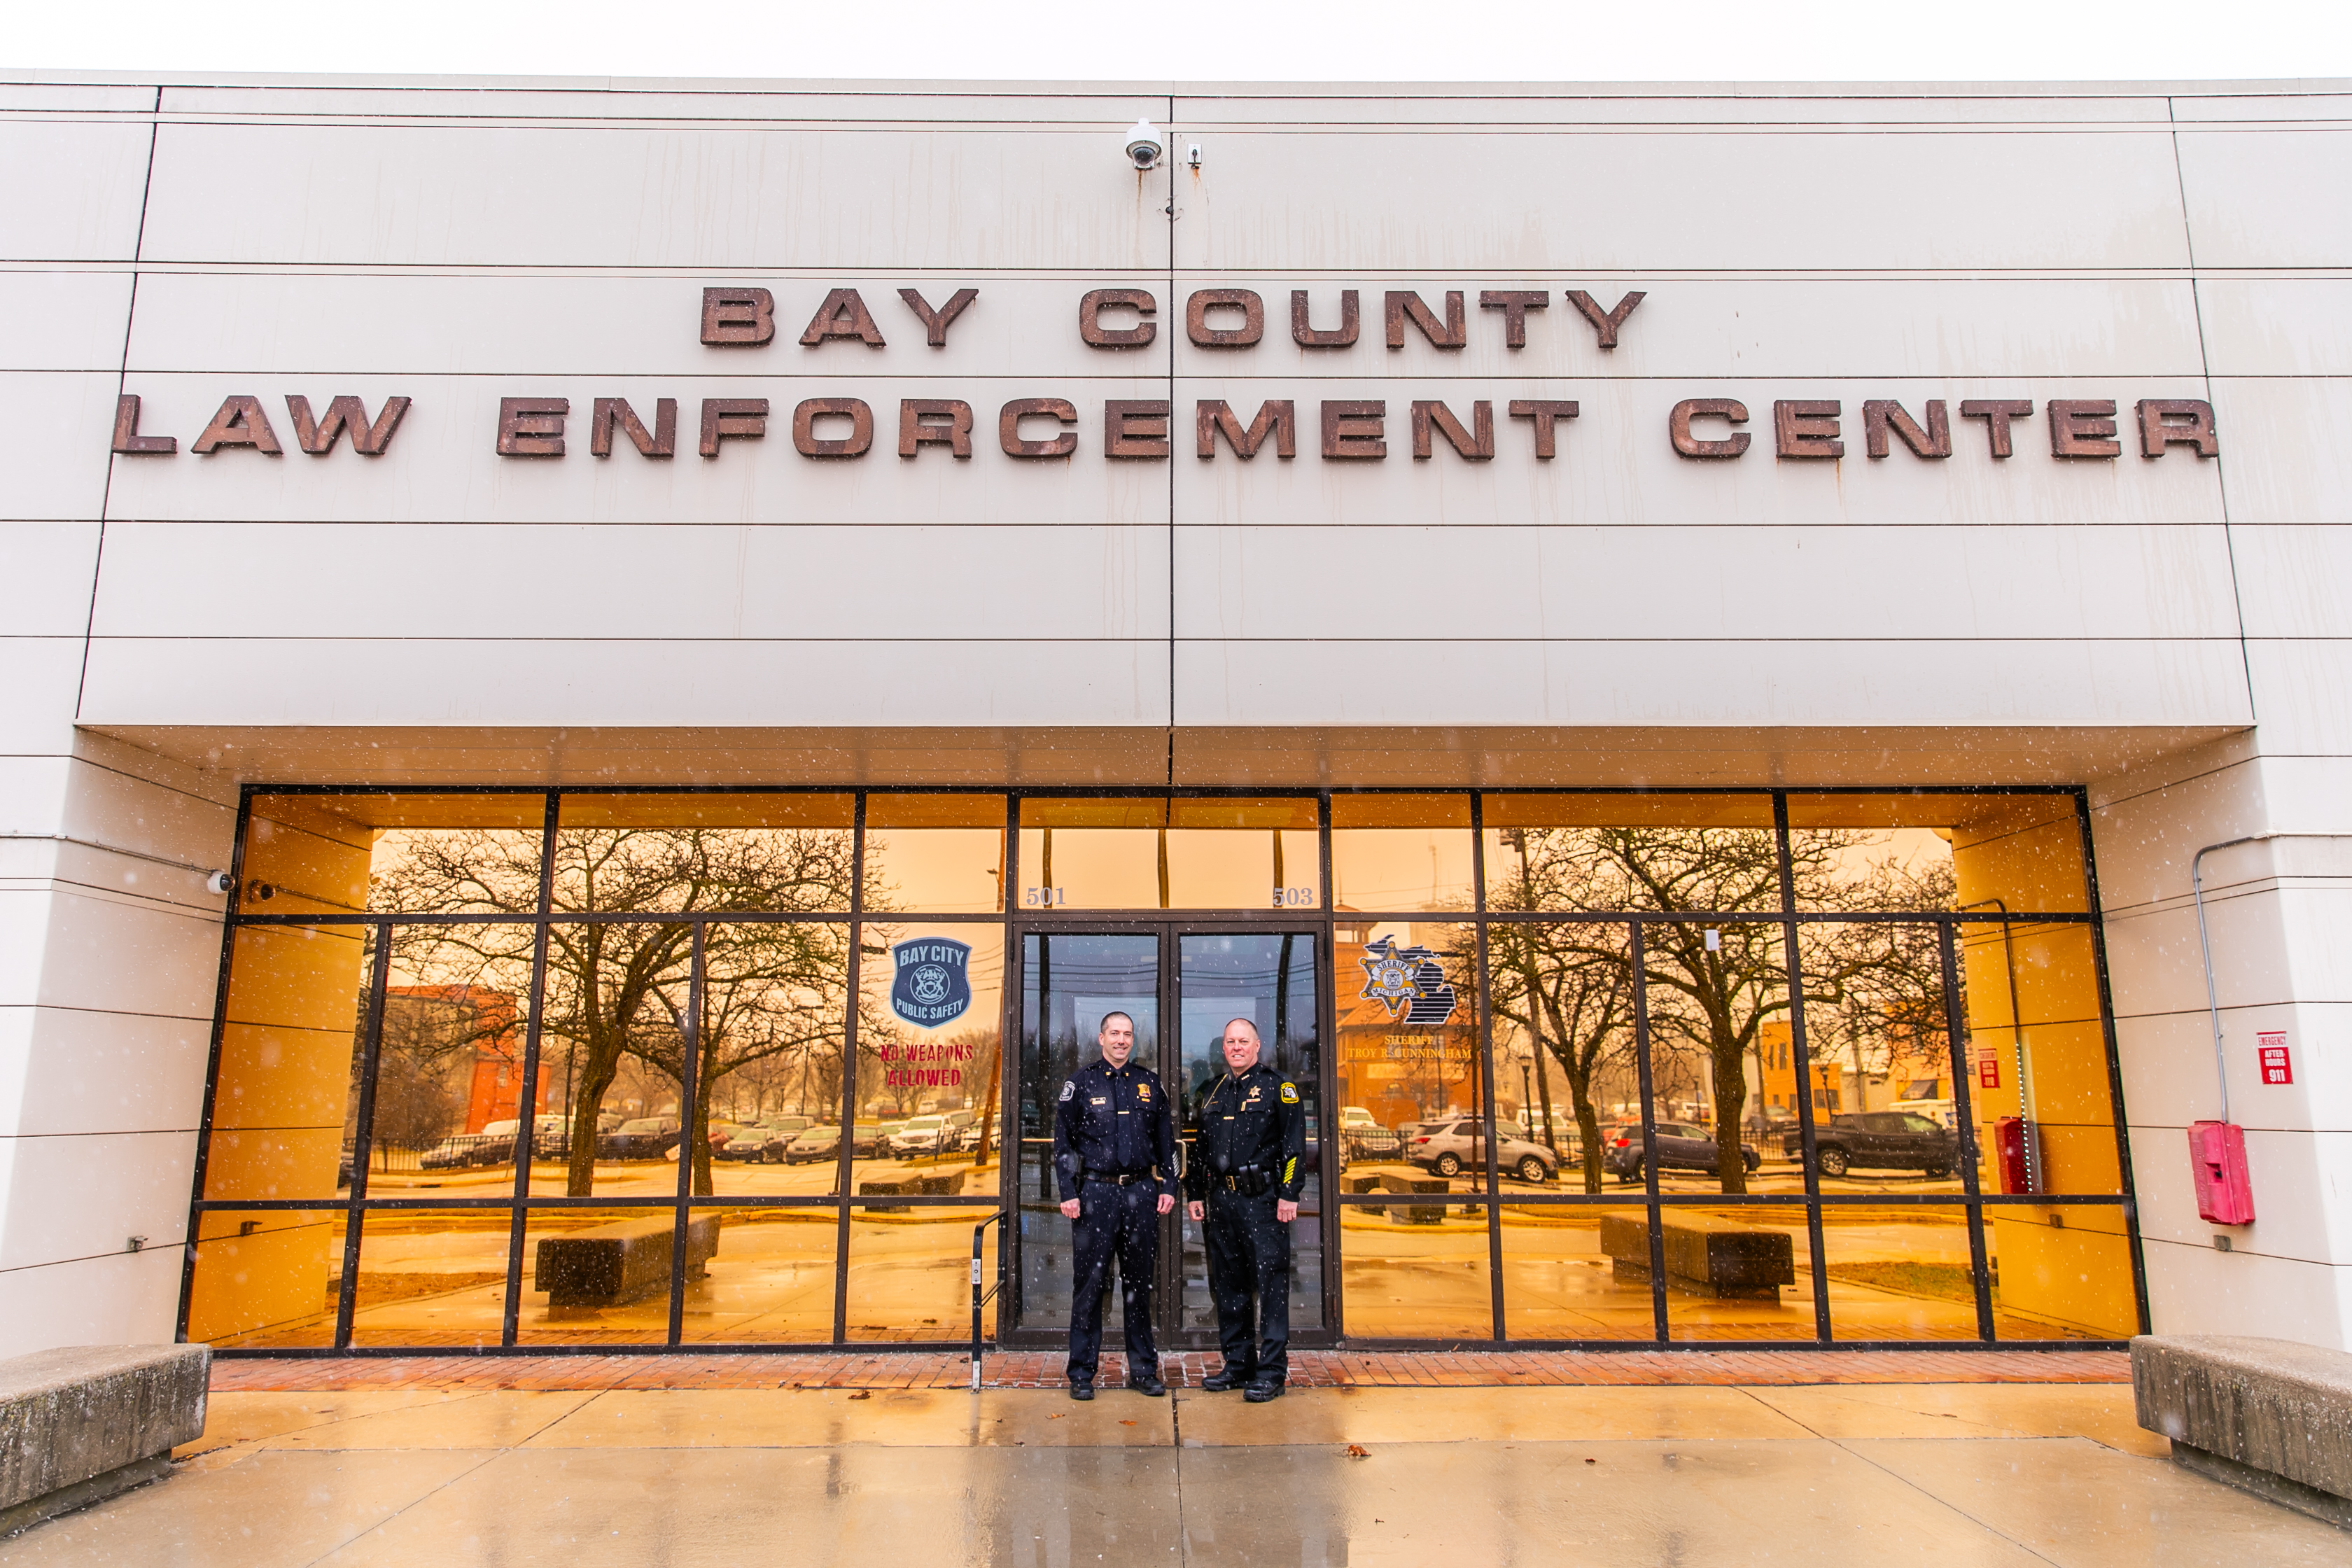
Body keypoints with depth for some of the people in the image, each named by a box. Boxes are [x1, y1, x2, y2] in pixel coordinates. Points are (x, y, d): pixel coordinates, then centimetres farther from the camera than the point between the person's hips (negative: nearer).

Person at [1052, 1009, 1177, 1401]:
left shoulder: (1148, 1083, 10)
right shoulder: (1080, 1083, 2)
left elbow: (1166, 1140, 14)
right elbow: (1063, 1142, 1)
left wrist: (1168, 1187, 6)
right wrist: (1068, 1193, -6)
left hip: (1141, 1193, 3)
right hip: (1095, 1193, -2)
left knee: (1139, 1282, 9)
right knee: (1089, 1283, 1)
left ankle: (1143, 1370, 18)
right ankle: (1082, 1374, 10)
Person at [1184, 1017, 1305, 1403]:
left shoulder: (1277, 1087, -1)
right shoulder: (1214, 1092, 17)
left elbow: (1294, 1143, -7)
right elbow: (1200, 1146, 22)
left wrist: (1289, 1193, -13)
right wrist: (1194, 1193, 17)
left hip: (1262, 1199, -6)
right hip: (1221, 1198, 6)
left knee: (1270, 1282, -5)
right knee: (1227, 1283, 10)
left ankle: (1272, 1371, 1)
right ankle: (1238, 1363, 21)